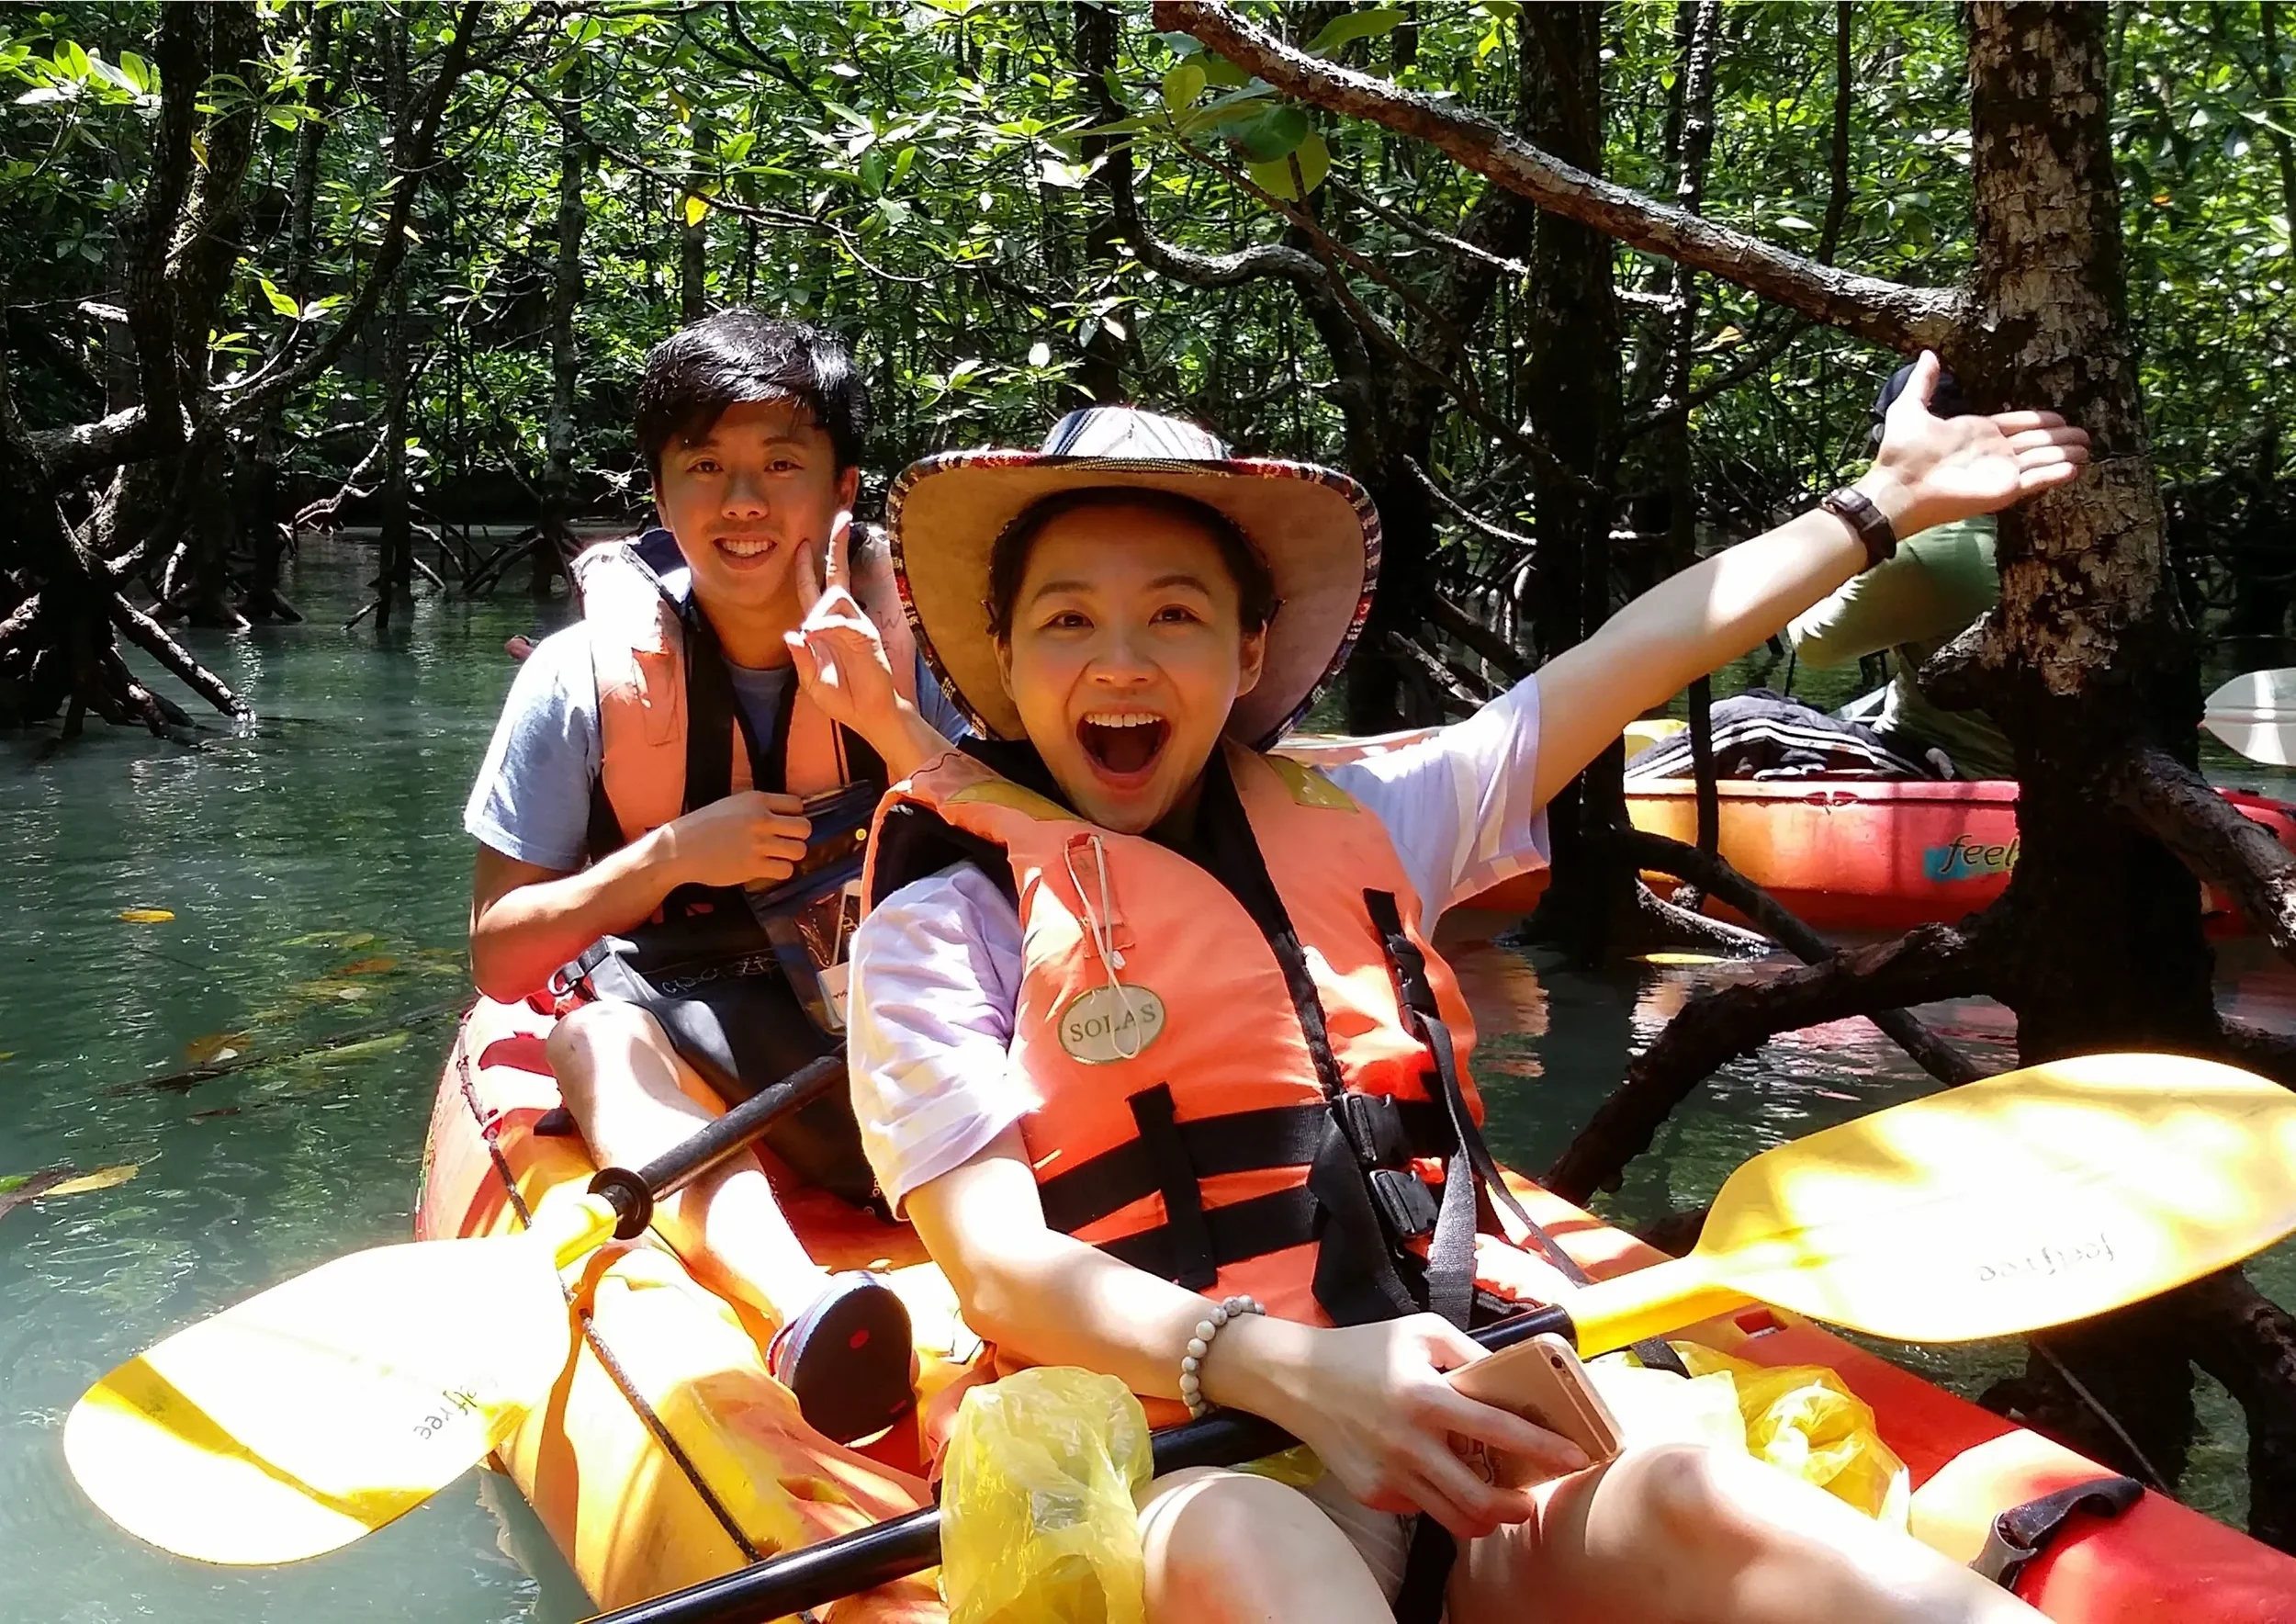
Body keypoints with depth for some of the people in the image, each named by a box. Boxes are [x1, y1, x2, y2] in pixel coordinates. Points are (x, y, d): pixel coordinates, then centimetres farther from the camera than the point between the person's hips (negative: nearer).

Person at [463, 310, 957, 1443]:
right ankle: (798, 1301, -55)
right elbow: (498, 957, -3)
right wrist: (673, 856, -17)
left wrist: (887, 720, -20)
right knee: (601, 1026, -35)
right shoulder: (587, 677, -3)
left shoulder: (899, 663, 0)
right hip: (648, 1071, -2)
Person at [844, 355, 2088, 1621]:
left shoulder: (1350, 829, 19)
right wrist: (1282, 1371, -22)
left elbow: (1637, 655, 27)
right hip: (1186, 1483, -4)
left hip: (1477, 1428, 5)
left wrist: (1881, 502, 36)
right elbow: (999, 1268, -6)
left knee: (1696, 1504, -29)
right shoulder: (947, 923, 6)